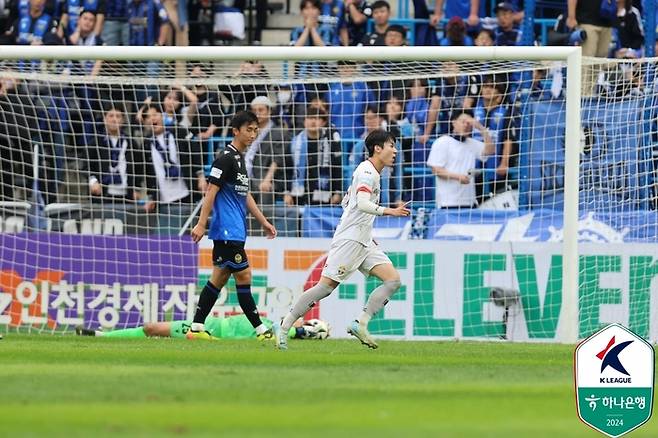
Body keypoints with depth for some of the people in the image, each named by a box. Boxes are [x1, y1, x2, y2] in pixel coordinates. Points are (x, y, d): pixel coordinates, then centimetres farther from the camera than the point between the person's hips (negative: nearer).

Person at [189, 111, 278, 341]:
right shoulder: (226, 159, -12)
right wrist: (201, 224, -21)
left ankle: (196, 328, 12)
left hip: (234, 232, 10)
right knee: (243, 276, -7)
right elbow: (211, 191, -16)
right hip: (227, 230, -10)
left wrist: (263, 222, 26)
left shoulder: (239, 159, 18)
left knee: (220, 277, 10)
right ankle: (261, 331, -4)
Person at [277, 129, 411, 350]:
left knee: (393, 280, -3)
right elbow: (362, 204, -27)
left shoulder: (372, 172, 18)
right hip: (349, 239, -10)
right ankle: (285, 327, -3)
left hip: (364, 241, 10)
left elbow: (347, 200, 27)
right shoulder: (367, 171, -12)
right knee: (326, 285, -10)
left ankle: (360, 324, -7)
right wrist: (389, 211, -37)